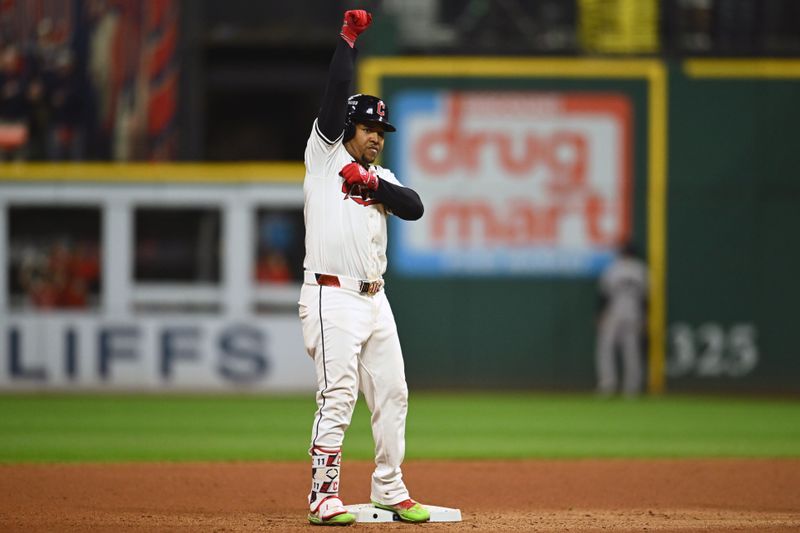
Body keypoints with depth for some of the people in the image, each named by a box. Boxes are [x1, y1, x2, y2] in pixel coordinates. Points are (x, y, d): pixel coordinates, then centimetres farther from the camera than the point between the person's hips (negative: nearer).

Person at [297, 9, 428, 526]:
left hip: (374, 300, 7)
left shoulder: (381, 177, 20)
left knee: (392, 394, 8)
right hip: (332, 297, -7)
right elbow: (336, 94, -6)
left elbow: (414, 207, 3)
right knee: (338, 397, -12)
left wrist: (374, 184, -7)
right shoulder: (325, 155, 4)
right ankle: (324, 498, -10)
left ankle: (390, 492, 17)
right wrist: (349, 38, -4)